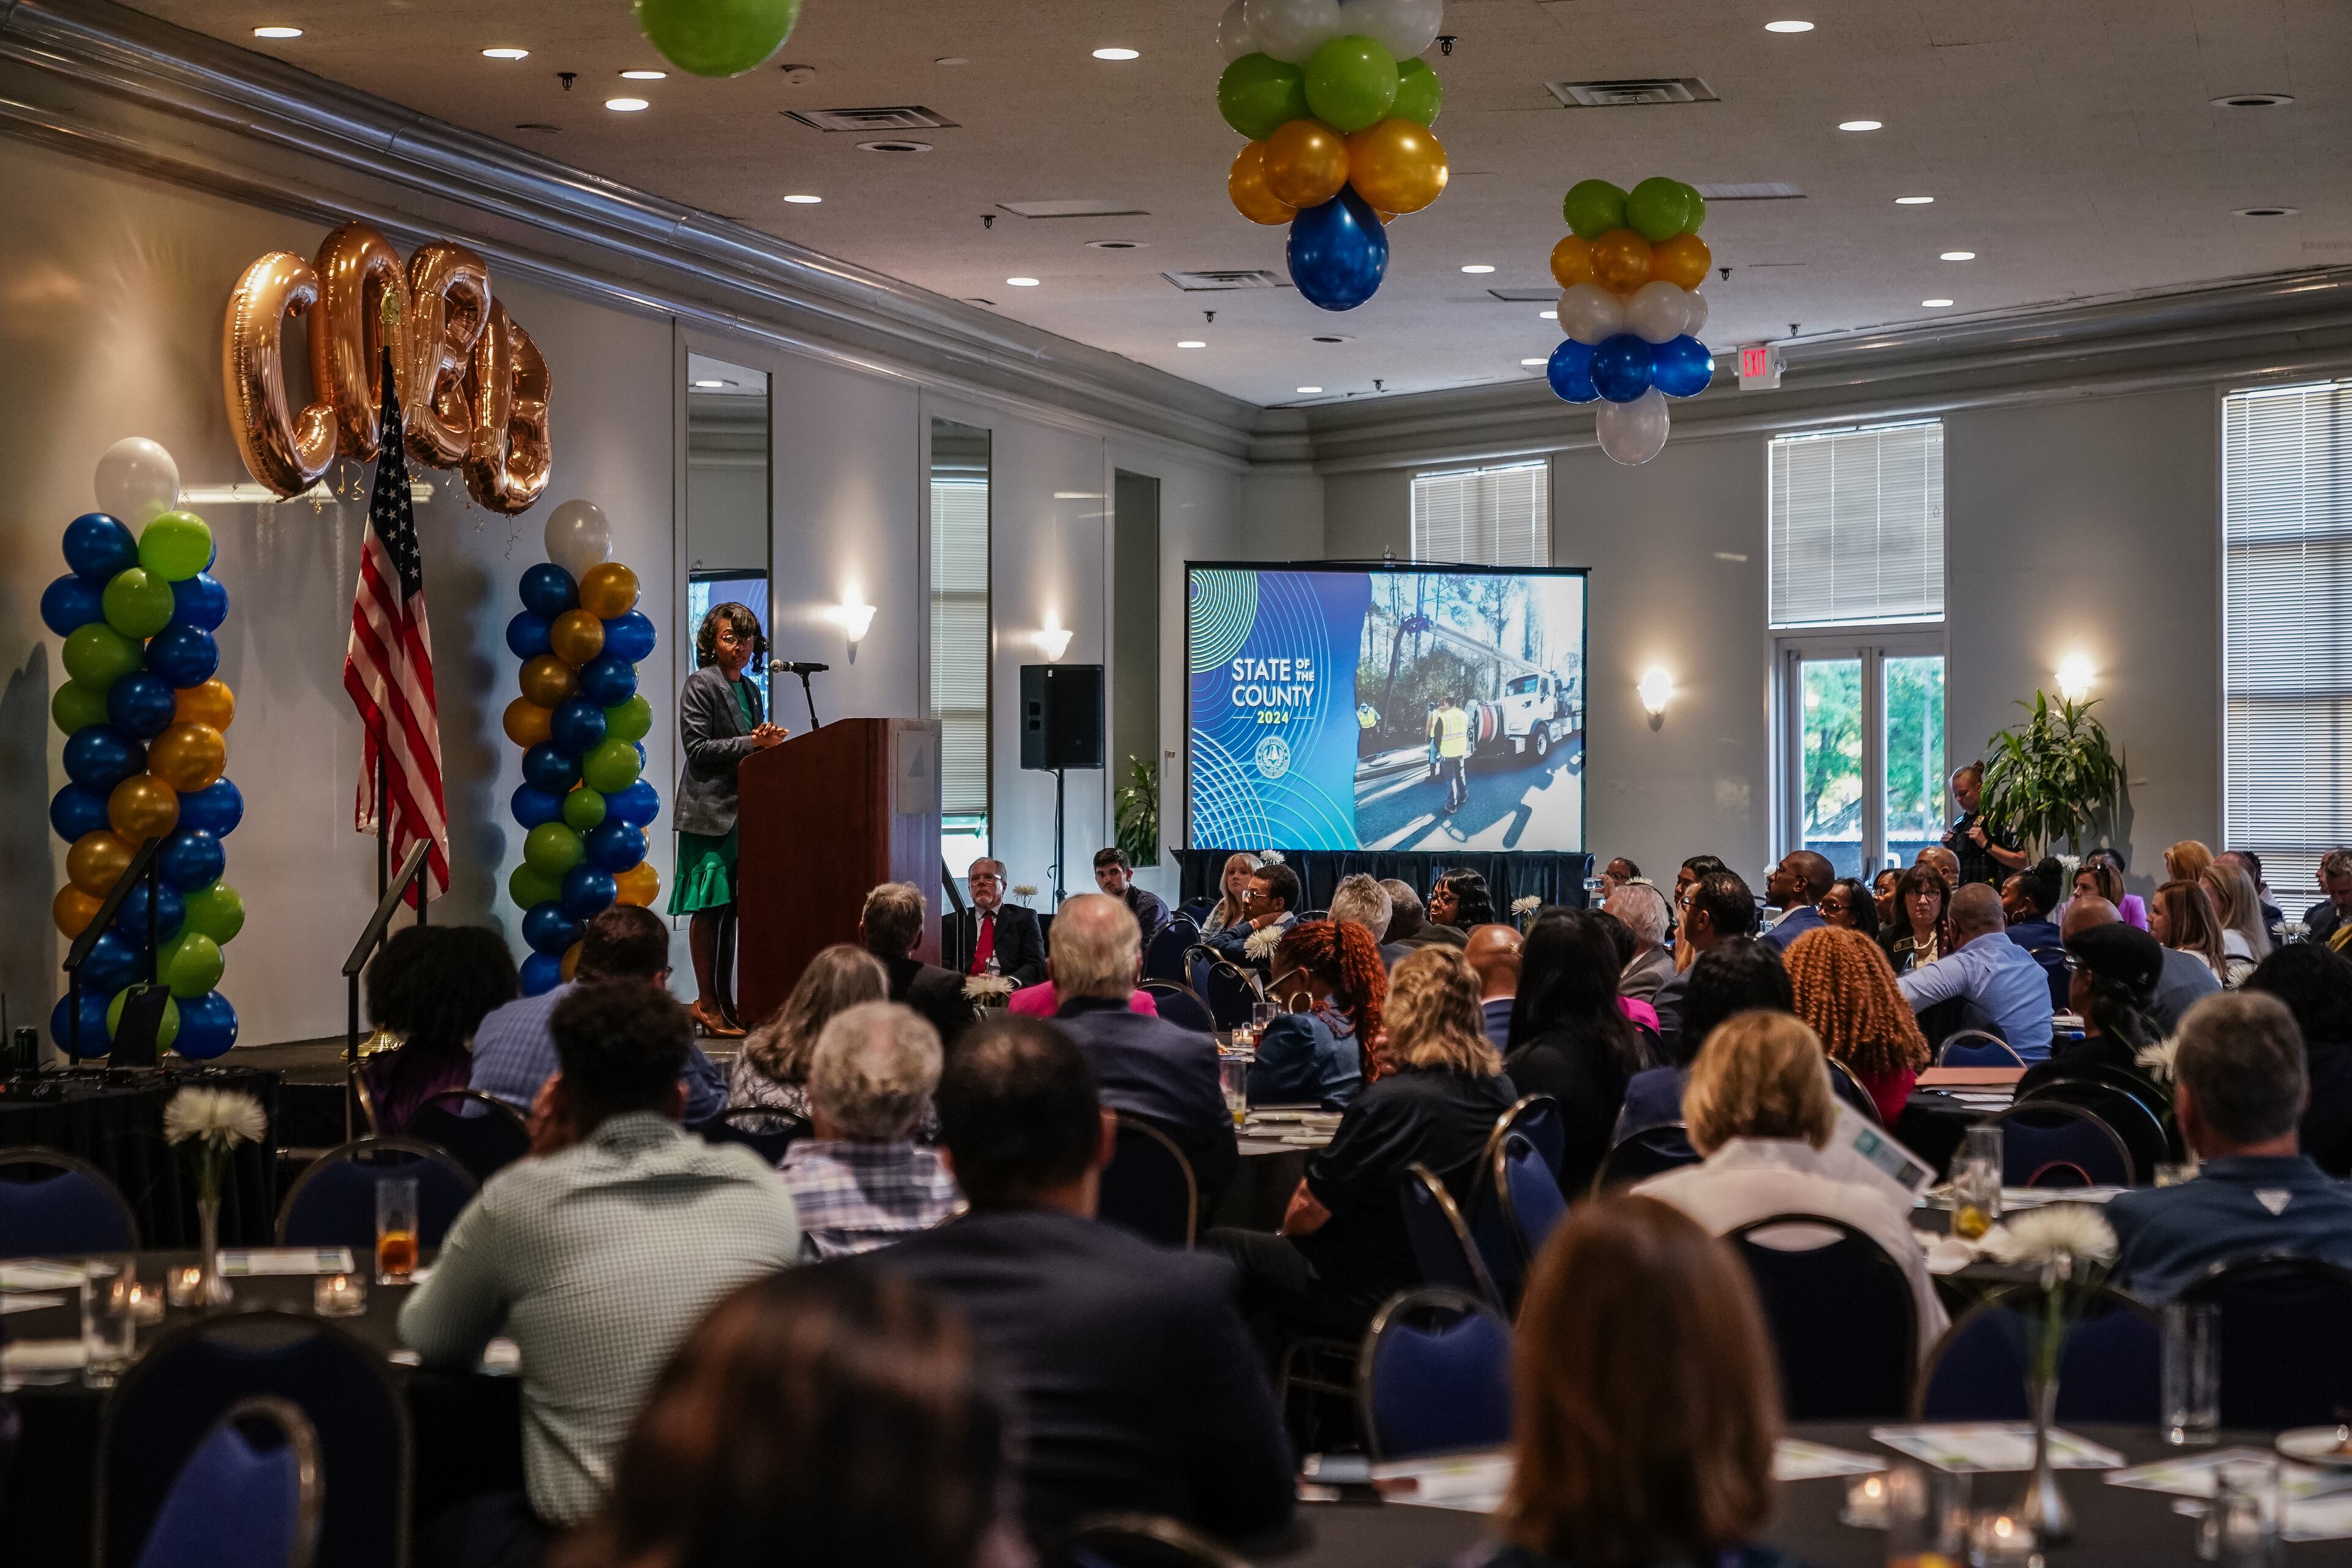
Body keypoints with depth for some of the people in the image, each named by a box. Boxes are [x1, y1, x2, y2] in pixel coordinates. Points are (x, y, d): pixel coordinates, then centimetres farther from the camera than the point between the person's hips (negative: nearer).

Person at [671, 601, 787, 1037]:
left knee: (731, 908, 7)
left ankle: (724, 1002, 10)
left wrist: (769, 741, 2)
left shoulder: (750, 691, 19)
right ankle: (707, 1005, -7)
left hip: (740, 812, 8)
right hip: (708, 810, -7)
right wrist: (752, 743, -15)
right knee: (710, 907, -9)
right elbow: (698, 747, -11)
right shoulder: (700, 685, -3)